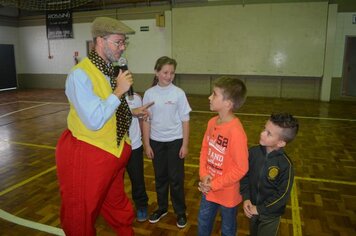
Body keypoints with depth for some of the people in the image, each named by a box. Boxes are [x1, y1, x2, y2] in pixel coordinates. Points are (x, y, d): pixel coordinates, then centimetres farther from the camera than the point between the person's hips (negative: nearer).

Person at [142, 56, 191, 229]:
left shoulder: (178, 93, -9)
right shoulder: (149, 93, -4)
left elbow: (185, 120, -4)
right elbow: (146, 120, 1)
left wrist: (185, 144, -5)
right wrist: (146, 144, 0)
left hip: (175, 141, -2)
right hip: (156, 142, 2)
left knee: (176, 178, 7)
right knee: (160, 177, 16)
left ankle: (180, 212, 26)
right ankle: (162, 208, 36)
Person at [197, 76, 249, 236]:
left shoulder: (236, 132, -29)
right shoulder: (212, 122, -6)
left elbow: (241, 168, -24)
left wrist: (214, 185, -18)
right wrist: (203, 174, -9)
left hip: (227, 194, -6)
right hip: (208, 188, 6)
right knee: (203, 223, 27)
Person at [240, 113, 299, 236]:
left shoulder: (285, 164, -26)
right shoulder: (253, 152, -16)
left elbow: (282, 195, -21)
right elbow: (244, 175, -5)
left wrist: (259, 209, -18)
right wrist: (246, 198, -14)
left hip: (271, 214, -3)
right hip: (252, 208, 4)